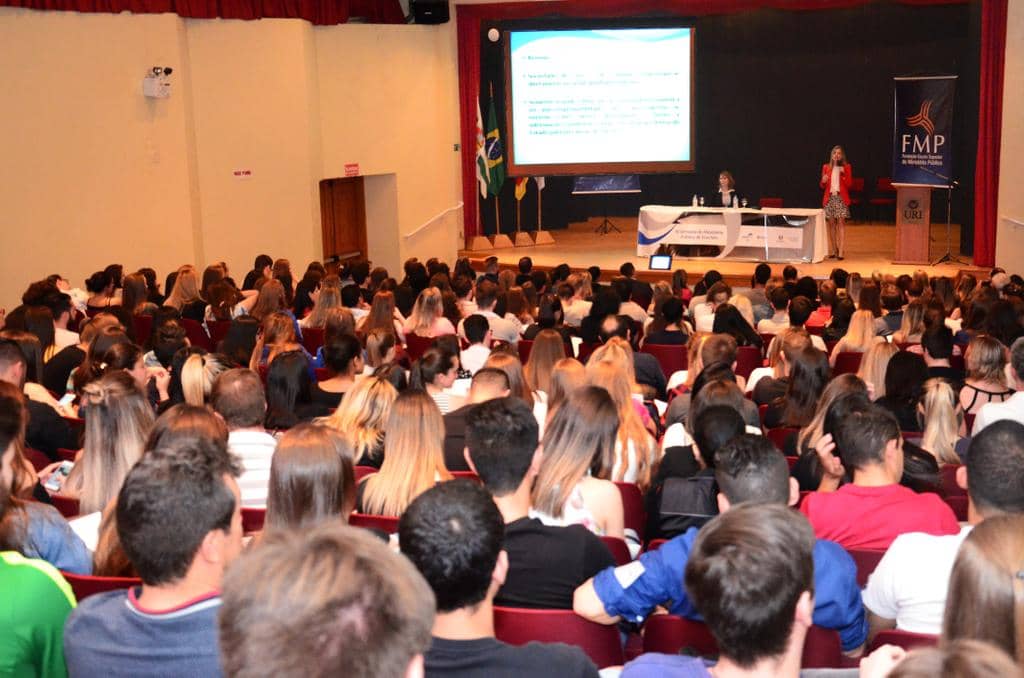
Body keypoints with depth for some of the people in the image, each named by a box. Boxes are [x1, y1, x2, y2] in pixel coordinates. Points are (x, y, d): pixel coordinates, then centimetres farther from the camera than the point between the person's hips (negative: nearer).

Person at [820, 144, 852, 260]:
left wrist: (844, 173, -14)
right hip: (829, 197, 2)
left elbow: (849, 184, -1)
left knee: (841, 222, -9)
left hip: (841, 198, -2)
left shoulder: (847, 167, 5)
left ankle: (840, 251, -14)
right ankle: (833, 250, 11)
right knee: (831, 223, 3)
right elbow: (822, 185, 12)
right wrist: (823, 181, -10)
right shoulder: (826, 167, 10)